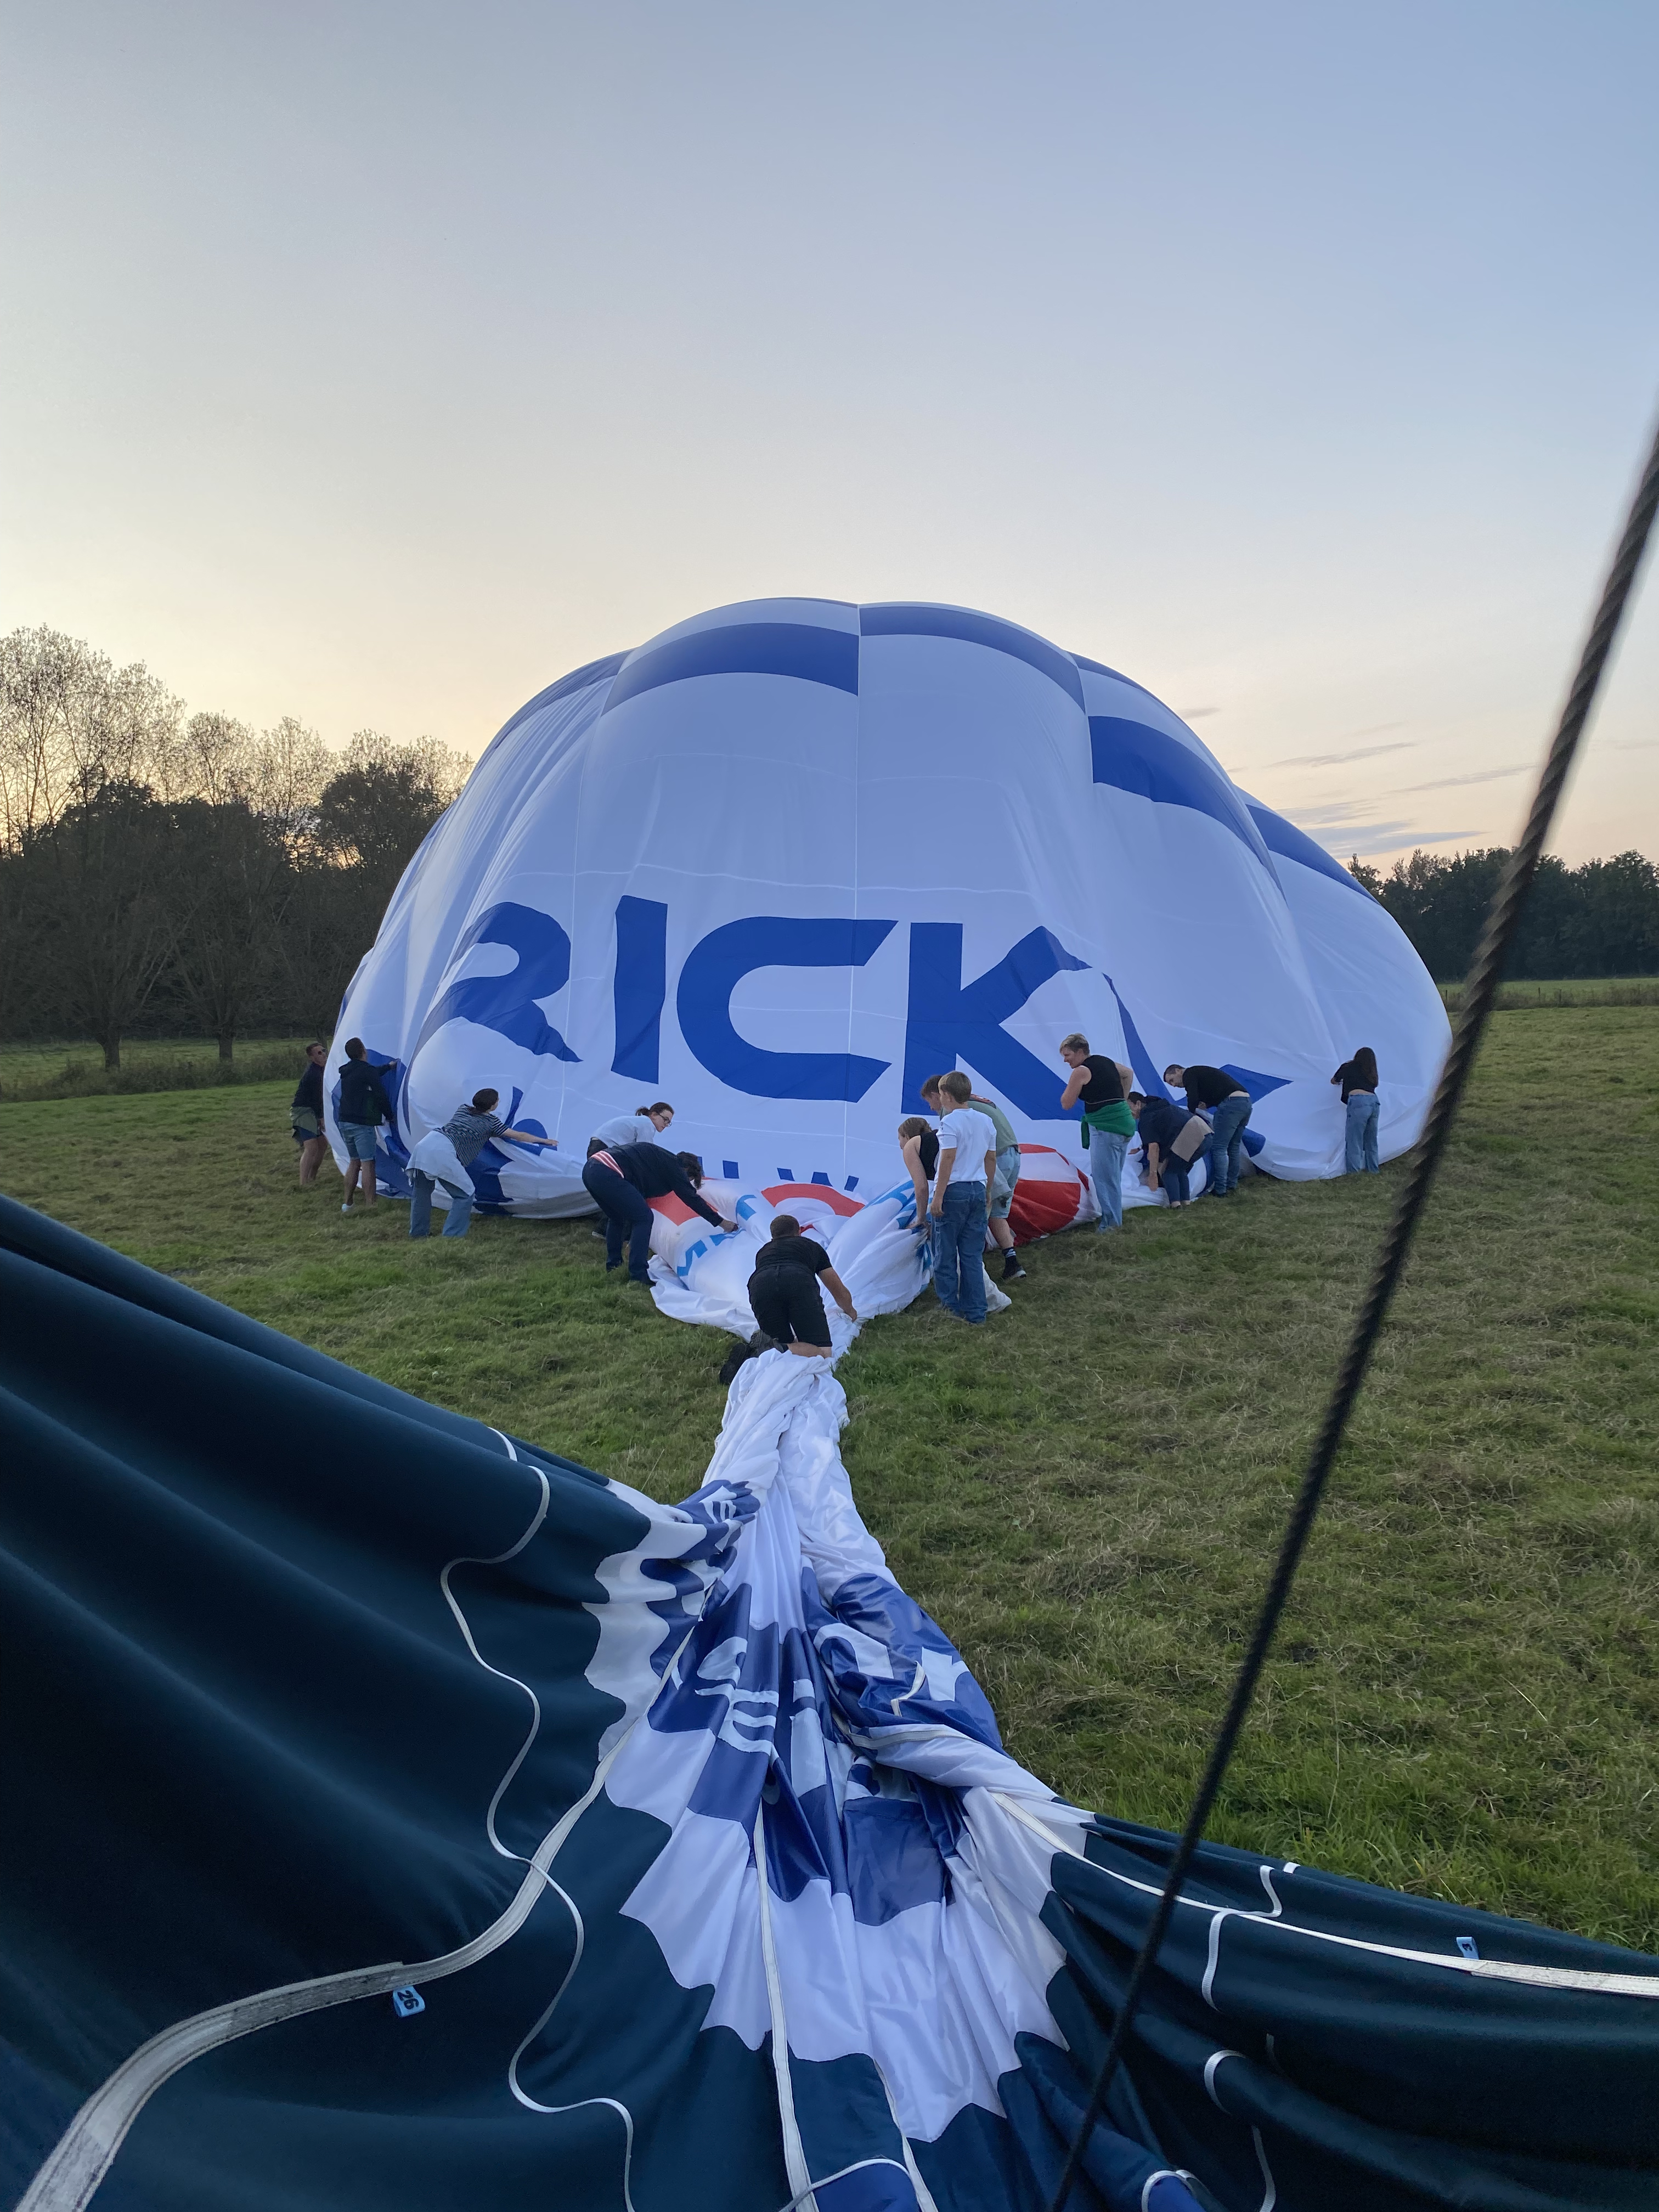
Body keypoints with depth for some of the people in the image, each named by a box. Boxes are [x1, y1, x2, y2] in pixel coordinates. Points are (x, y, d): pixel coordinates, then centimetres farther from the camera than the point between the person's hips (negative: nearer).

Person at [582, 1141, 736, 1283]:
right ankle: (638, 1276, -4)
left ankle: (613, 1265, 33)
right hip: (608, 1175, -10)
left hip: (590, 1170, 10)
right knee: (643, 1218, -2)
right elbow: (691, 1198, 4)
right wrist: (721, 1222, 10)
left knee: (617, 1218, 29)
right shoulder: (673, 1166, 4)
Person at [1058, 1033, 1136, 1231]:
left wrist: (1070, 1086, 9)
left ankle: (1111, 1223, -4)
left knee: (1105, 1177, -5)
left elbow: (1067, 1104, -5)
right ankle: (1114, 1219, 21)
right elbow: (1128, 1073, 33)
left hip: (1105, 1126, -9)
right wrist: (1122, 1099, 30)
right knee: (1113, 1176, 15)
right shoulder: (1106, 1061, 16)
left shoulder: (1081, 1071, -9)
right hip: (1124, 1123, 9)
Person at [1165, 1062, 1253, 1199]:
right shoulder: (1201, 1072, 30)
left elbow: (1193, 1099, -8)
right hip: (1246, 1102, 10)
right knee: (1234, 1147, 19)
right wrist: (1206, 1105, 17)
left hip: (1231, 1104, -10)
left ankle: (1220, 1190, -3)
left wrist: (1190, 1116, 9)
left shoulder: (1189, 1074, 3)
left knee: (1219, 1148, -4)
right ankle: (1232, 1185, 26)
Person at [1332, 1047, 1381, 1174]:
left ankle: (1354, 1172, -8)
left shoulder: (1349, 1067, 18)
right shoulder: (1372, 1074, 26)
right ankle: (1372, 1170, 20)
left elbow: (1334, 1081, 32)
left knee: (1354, 1139, -4)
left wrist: (1339, 1081, 56)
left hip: (1359, 1102, -5)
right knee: (1371, 1140, 16)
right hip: (1375, 1102, 5)